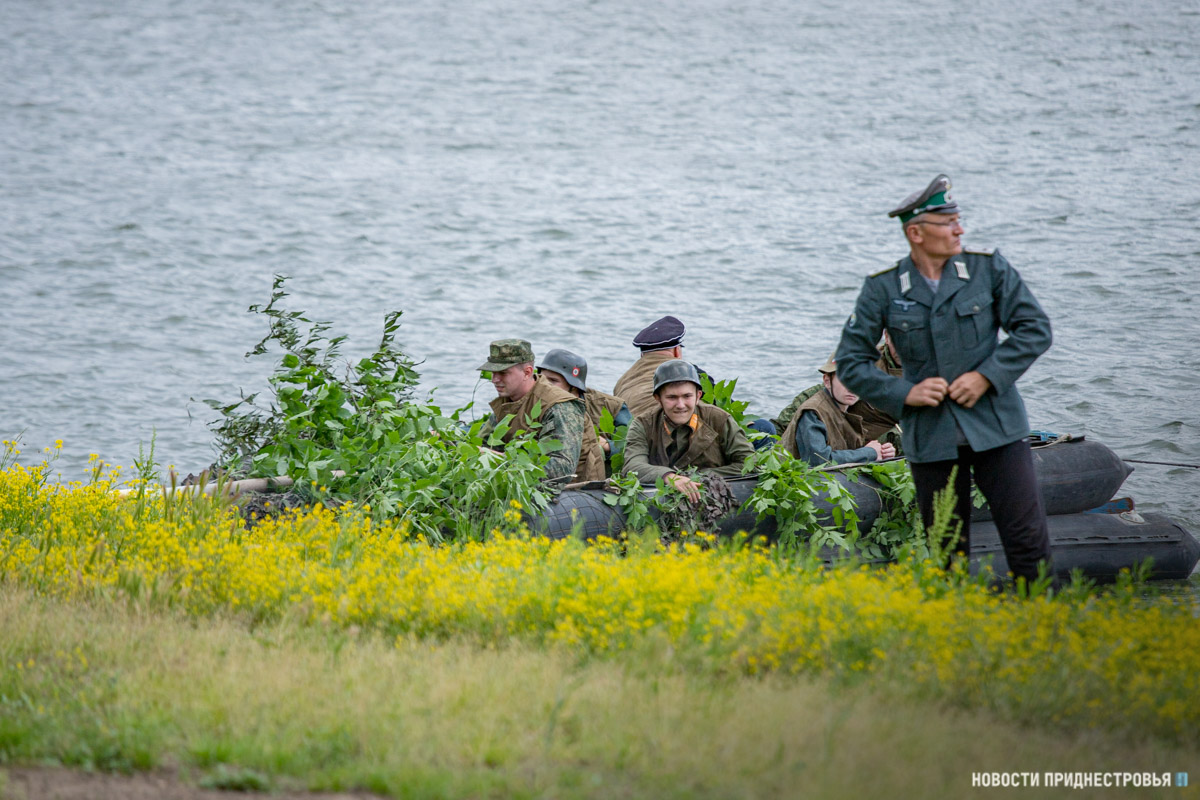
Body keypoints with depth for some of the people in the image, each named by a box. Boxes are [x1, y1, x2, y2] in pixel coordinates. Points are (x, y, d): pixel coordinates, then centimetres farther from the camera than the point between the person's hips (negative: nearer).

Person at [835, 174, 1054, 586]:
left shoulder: (989, 269, -1)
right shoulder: (883, 289, -1)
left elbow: (1035, 330, 1)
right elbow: (850, 362, 4)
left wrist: (987, 375, -10)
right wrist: (904, 393, -9)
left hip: (996, 428, 0)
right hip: (931, 439, 0)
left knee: (1029, 540, -6)